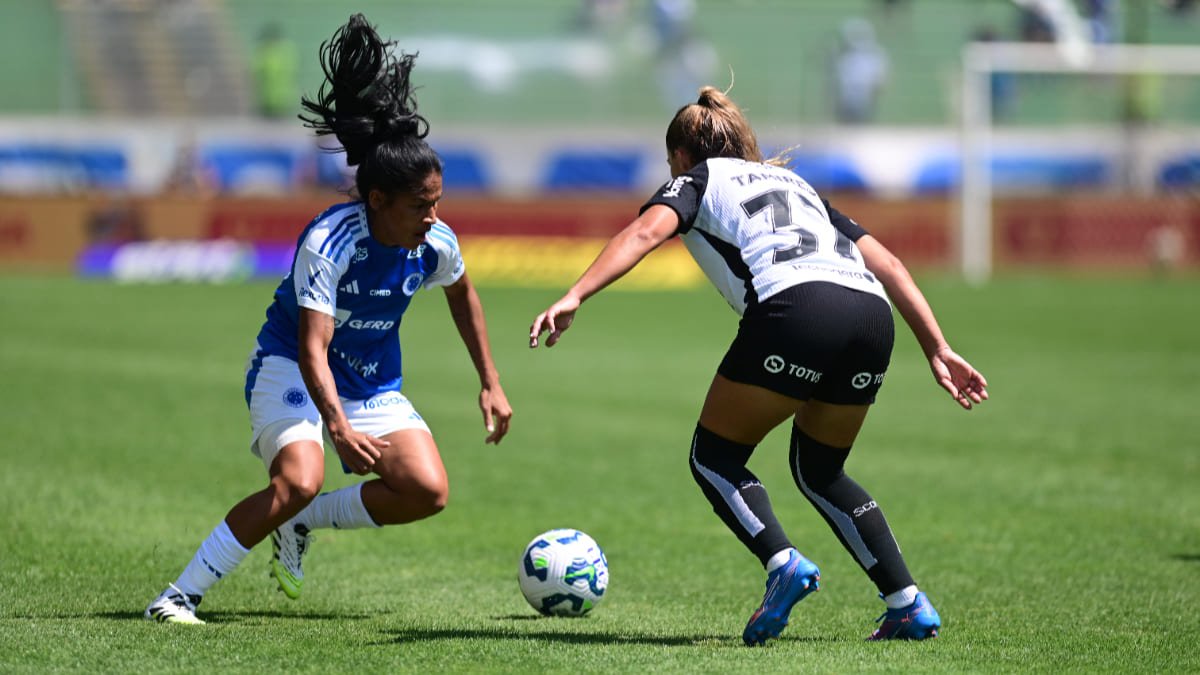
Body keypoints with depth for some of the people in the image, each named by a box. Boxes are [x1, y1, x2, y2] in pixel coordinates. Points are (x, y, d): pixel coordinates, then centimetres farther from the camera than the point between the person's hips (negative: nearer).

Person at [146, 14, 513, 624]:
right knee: (298, 481, -31)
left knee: (428, 492, -13)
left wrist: (490, 384, 14)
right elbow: (312, 348, -36)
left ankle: (300, 526, 8)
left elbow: (462, 294, 14)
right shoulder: (328, 242, -30)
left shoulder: (436, 244, -12)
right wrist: (338, 427, -51)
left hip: (374, 383, 6)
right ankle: (179, 596, -23)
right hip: (289, 368, -6)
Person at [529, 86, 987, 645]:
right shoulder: (795, 184, 37)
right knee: (820, 469, 25)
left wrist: (574, 296, -12)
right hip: (872, 313, 6)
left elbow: (646, 231, -1)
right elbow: (887, 264, 28)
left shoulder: (697, 180, 22)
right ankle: (909, 604, 12)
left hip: (796, 310, -6)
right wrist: (938, 348, 25)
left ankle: (782, 562, -15)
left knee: (714, 456, 11)